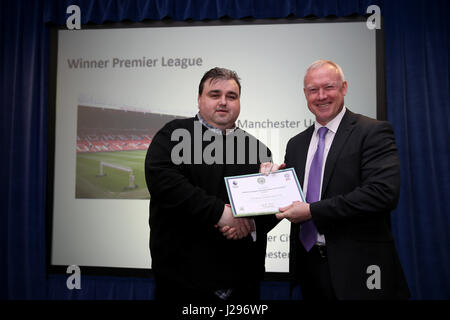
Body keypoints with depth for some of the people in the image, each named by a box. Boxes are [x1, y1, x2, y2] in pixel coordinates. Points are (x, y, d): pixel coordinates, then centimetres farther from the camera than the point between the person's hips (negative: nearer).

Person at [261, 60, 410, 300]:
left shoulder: (373, 132, -8)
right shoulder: (296, 144, 11)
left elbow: (384, 192, -21)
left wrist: (313, 211, -20)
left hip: (357, 268, -5)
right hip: (308, 264, 5)